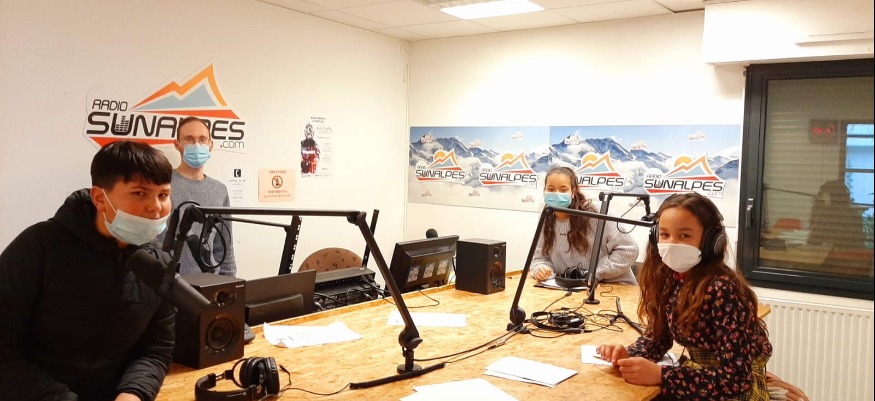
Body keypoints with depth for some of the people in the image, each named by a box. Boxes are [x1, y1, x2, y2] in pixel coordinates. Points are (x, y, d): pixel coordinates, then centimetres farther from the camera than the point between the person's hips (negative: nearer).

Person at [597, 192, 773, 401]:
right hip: (699, 375, 5)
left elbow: (736, 378, -26)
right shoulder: (668, 277, -6)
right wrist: (628, 356, -15)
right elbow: (658, 334, 4)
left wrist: (660, 375, -30)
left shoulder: (722, 290, -25)